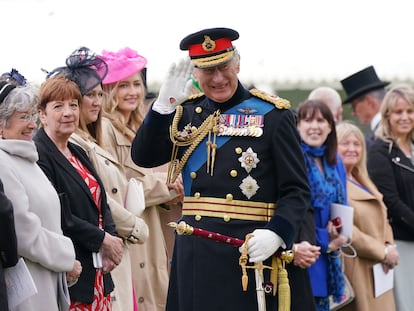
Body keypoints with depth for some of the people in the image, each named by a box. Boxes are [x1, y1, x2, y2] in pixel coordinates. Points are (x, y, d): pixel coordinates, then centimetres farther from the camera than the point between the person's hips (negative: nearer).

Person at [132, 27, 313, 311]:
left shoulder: (273, 115, -2)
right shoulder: (186, 113, 11)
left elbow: (297, 190, -5)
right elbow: (144, 157, 1)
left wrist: (277, 233, -23)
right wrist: (164, 104, -10)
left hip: (252, 252, -4)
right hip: (194, 255, 4)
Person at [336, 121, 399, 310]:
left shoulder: (363, 182, 21)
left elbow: (382, 220, 22)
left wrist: (389, 246, 1)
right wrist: (383, 252, -14)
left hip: (377, 272, 9)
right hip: (354, 272, -9)